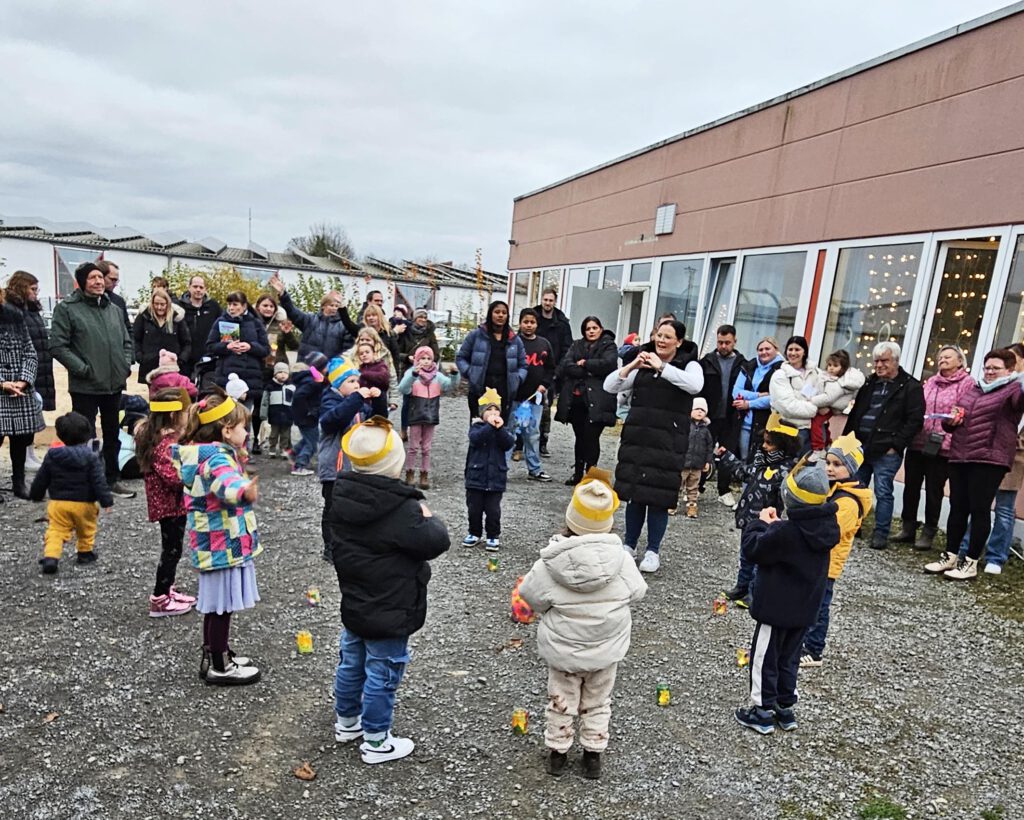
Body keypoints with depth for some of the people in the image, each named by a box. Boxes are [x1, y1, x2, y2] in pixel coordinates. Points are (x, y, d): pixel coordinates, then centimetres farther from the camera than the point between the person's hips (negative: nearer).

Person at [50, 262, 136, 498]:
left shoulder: (113, 308, 12)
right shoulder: (67, 308, -6)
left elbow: (126, 341, 19)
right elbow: (58, 345, -11)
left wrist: (126, 364, 5)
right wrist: (82, 369, -16)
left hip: (114, 383, 6)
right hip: (85, 386, -6)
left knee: (112, 434, 15)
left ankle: (112, 479, 27)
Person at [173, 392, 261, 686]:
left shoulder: (197, 453, 8)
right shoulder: (216, 458, -24)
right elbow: (227, 483, -47)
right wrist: (243, 491, -66)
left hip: (211, 543, 10)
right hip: (225, 545, -10)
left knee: (215, 603, 20)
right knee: (223, 605, 2)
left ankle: (213, 655, 34)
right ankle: (219, 667, 15)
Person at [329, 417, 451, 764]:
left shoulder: (340, 495, -5)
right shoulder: (401, 508, -28)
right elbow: (436, 542, -20)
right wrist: (430, 519, -1)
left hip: (353, 603, 8)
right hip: (389, 612, -8)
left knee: (350, 662, 24)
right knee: (382, 674, 8)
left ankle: (346, 722, 43)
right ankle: (375, 742, 24)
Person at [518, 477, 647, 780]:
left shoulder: (551, 564, -24)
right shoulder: (620, 559, -22)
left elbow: (531, 596, -11)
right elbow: (637, 592, -6)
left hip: (562, 648, -1)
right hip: (606, 649, 1)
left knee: (561, 701, 21)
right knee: (598, 702, 23)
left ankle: (557, 752, 35)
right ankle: (593, 754, 35)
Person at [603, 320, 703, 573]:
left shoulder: (689, 365, 0)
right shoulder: (643, 365, 9)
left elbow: (695, 385, -23)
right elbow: (609, 386, 2)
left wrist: (662, 367, -22)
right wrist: (632, 366, -12)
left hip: (667, 441, -3)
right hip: (636, 437, 3)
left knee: (658, 495, -1)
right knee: (635, 492, 8)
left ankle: (653, 550, 13)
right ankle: (629, 545, 21)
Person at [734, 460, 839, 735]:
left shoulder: (785, 532, -29)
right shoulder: (828, 527, -4)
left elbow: (754, 548, -17)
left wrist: (761, 522, -5)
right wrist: (775, 525, 0)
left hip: (776, 607, -7)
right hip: (805, 608, 7)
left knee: (764, 657, 8)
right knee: (789, 658, 21)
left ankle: (762, 711, 18)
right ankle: (785, 708, 32)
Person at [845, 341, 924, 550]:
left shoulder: (910, 386, -4)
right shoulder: (870, 383, 15)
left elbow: (915, 420, -10)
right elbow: (855, 413, 20)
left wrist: (896, 445, -14)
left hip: (886, 452, -6)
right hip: (860, 447, 6)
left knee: (883, 492, -2)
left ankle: (881, 534, 8)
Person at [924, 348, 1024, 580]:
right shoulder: (973, 390, 20)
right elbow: (952, 419, 28)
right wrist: (951, 420, 4)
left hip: (989, 460, -6)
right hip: (959, 457, 6)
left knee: (979, 510, -2)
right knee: (957, 508, 10)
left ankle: (971, 563, 5)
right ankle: (950, 556, 19)